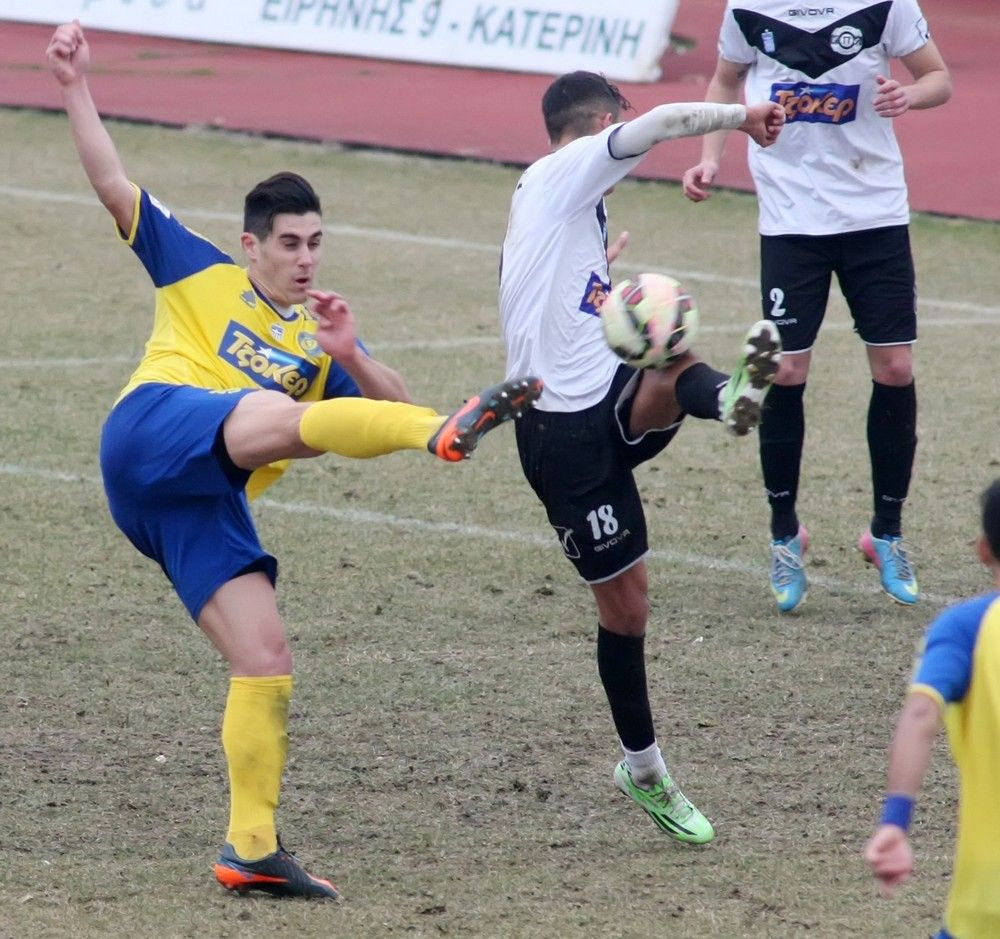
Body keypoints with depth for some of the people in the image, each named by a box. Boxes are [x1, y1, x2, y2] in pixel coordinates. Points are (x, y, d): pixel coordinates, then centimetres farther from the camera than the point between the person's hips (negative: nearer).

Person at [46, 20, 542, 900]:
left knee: (266, 657, -7)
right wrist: (76, 87, 6)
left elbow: (394, 407, 15)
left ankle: (252, 847, -5)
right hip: (153, 431, -6)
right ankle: (449, 432, -60)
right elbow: (114, 185, 13)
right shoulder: (200, 273, 17)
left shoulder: (321, 339, 27)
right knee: (273, 415, -35)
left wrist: (350, 356, -4)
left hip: (207, 503, 6)